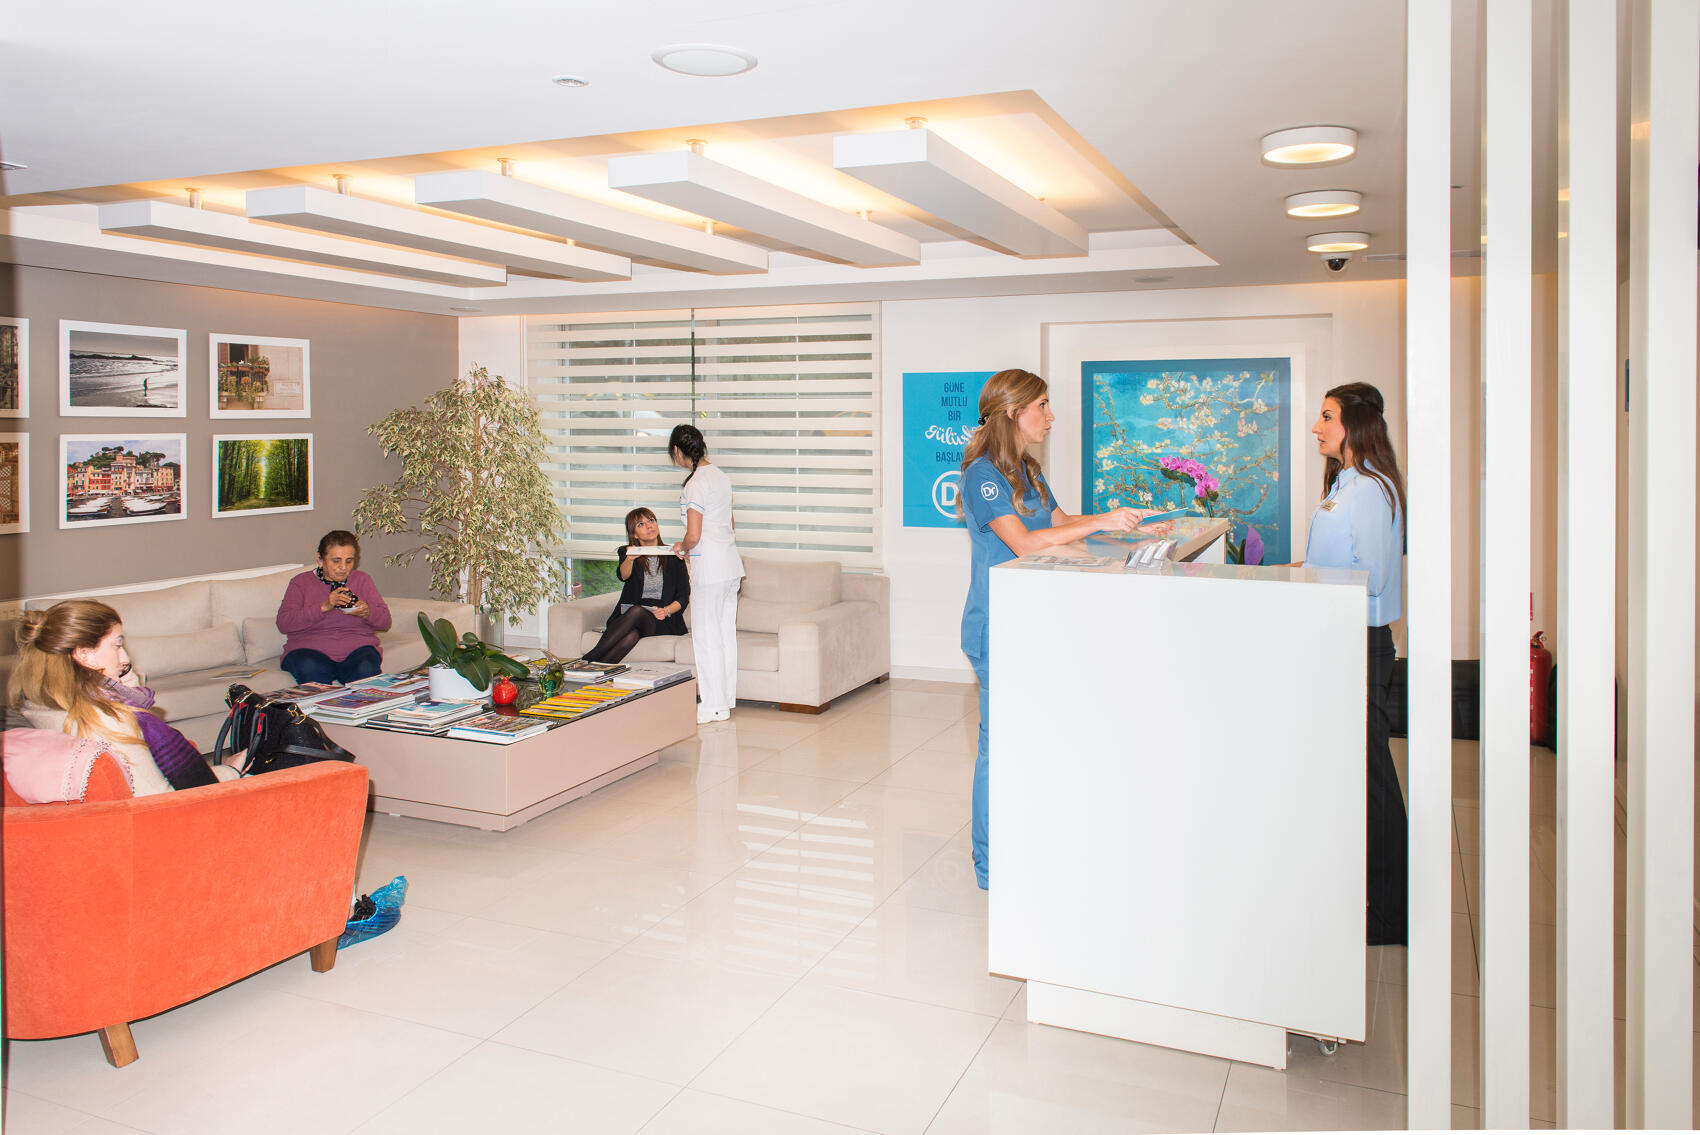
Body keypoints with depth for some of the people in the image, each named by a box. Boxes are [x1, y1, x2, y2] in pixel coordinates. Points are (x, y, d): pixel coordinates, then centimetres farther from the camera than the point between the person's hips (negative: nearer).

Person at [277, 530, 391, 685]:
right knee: (311, 669, -36)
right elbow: (283, 623, -5)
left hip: (356, 647, 1)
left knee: (366, 669, -34)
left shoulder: (362, 580, 17)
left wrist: (367, 612, -12)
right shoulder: (301, 582, 10)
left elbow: (385, 621, 11)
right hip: (310, 649, -1)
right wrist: (323, 607, -16)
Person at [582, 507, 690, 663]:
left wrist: (667, 611, -11)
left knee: (637, 612, -35)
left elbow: (684, 596, 9)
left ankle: (589, 660, -40)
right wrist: (629, 558, -37)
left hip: (660, 621, -1)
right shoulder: (627, 552, 10)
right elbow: (623, 575, -14)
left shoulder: (672, 556, 11)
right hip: (628, 614, 1)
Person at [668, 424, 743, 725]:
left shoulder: (695, 484, -16)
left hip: (709, 568, -9)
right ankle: (727, 698, 24)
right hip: (731, 563, 9)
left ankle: (714, 706, 7)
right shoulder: (721, 476, 10)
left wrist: (681, 547, 2)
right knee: (726, 633, 14)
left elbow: (694, 535, -20)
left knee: (706, 635, 1)